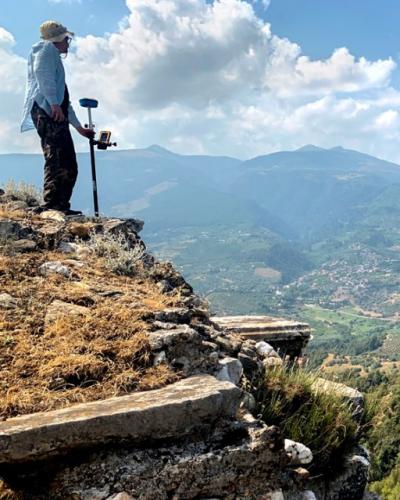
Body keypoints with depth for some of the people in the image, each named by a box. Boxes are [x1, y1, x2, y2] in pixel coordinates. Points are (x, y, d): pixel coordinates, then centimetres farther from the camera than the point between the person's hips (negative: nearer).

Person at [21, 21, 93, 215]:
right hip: (47, 111, -10)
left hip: (56, 115, 10)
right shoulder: (46, 48, 10)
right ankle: (50, 205, -29)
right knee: (57, 159, -22)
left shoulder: (54, 57, 37)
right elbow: (41, 72, -13)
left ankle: (61, 206, 0)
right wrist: (54, 103, -23)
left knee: (69, 167, 3)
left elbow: (65, 101, 37)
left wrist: (79, 128, 38)